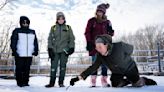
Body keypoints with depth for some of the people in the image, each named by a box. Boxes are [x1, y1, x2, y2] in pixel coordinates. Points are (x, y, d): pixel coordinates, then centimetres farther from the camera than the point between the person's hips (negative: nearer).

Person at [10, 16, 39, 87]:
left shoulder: (32, 32, 15)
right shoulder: (17, 31, 5)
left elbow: (35, 42, 17)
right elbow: (13, 41, -1)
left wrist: (36, 50, 5)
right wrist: (14, 51, -10)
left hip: (29, 55, 3)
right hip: (19, 55, -3)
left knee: (27, 69, 5)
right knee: (19, 69, 0)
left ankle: (25, 82, 14)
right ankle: (20, 82, 9)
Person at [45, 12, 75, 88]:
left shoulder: (68, 28, 8)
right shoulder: (53, 28, 8)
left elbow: (72, 38, 8)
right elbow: (50, 39, 8)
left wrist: (71, 48, -1)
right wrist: (50, 49, 0)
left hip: (64, 50, 0)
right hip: (55, 51, 0)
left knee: (63, 67, 3)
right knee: (53, 67, -1)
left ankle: (61, 82, 13)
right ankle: (52, 82, 9)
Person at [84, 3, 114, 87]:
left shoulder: (107, 22, 10)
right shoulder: (92, 21, 4)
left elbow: (110, 34, 14)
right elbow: (87, 32, 1)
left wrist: (110, 30, -8)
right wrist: (89, 42, -8)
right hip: (94, 45, -2)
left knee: (104, 63, 1)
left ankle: (104, 81, 8)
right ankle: (93, 82, -1)